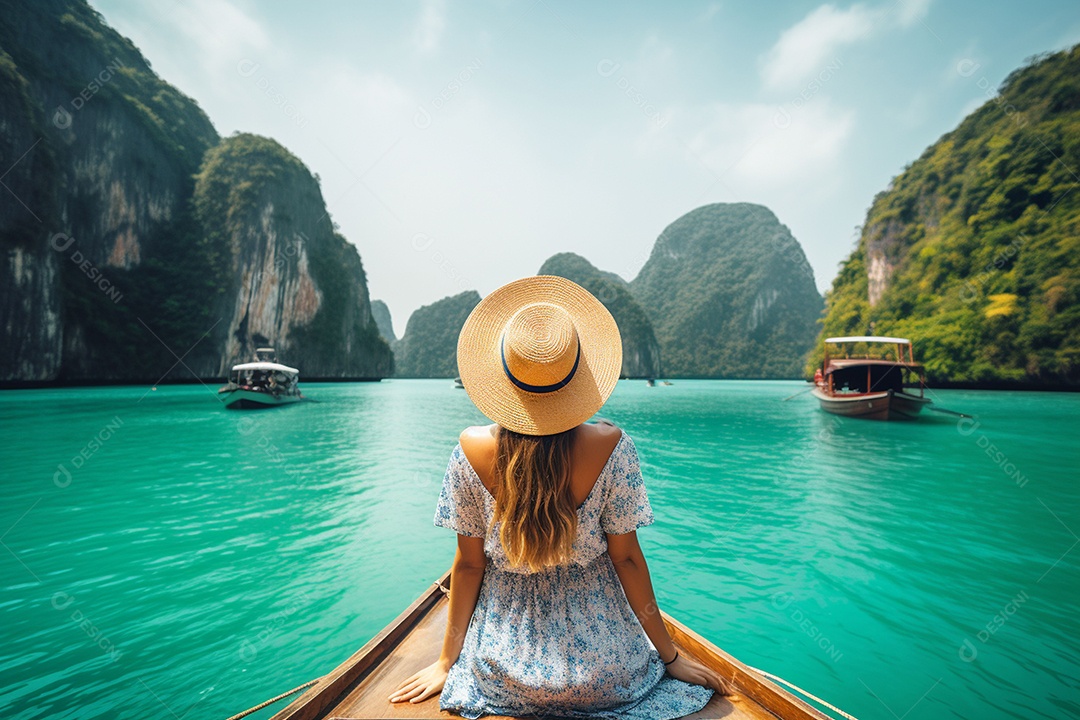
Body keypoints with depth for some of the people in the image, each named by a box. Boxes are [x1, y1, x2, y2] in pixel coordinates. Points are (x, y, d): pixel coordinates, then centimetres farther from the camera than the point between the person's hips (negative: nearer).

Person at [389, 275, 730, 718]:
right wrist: (671, 655, 5)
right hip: (603, 673, 0)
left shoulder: (471, 450, -18)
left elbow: (469, 563, -9)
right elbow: (626, 557, -12)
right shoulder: (610, 447, -21)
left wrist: (447, 661, 8)